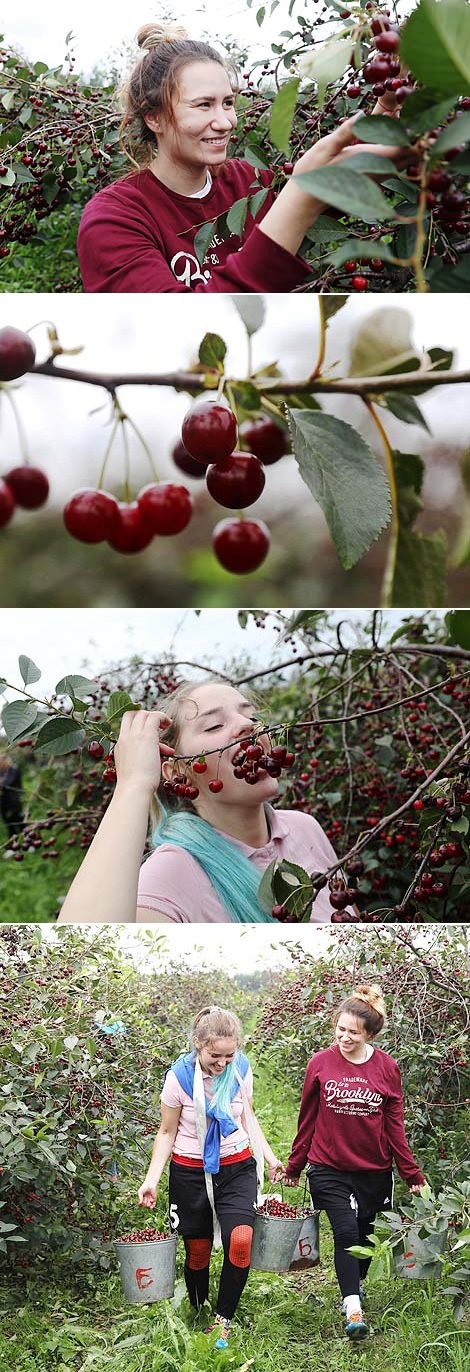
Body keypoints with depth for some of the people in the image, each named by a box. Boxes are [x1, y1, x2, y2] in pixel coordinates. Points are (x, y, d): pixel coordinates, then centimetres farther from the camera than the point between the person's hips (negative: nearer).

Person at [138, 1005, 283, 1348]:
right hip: (191, 1172, -2)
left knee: (240, 1239, -18)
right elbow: (167, 1132, -5)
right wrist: (152, 1179, -13)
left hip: (237, 1168, 2)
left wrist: (269, 1157, 5)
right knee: (198, 1251, 6)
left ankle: (224, 1319, -1)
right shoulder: (180, 1076, -16)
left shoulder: (241, 1068, -7)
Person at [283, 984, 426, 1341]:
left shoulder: (387, 1068, -5)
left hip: (374, 1171, 2)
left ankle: (357, 1282, 42)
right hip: (329, 1168, -2)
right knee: (346, 1232, -15)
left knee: (367, 1236, 13)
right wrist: (294, 1167, 9)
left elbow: (395, 1125, 1)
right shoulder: (321, 1064, -7)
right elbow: (307, 1120, 3)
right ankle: (354, 1310, -11)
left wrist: (412, 1174, 0)